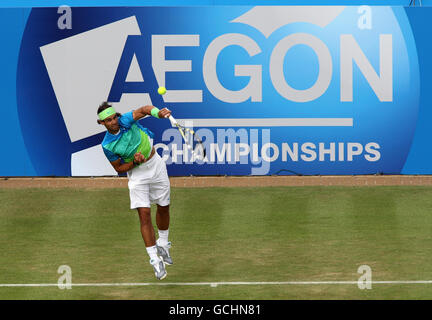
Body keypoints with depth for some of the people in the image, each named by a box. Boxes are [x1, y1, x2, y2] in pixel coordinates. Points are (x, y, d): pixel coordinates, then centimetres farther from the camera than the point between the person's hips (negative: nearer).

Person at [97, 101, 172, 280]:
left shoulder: (125, 121, -15)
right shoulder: (107, 145, -14)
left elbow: (144, 110, -26)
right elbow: (119, 169, -5)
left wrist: (158, 112, -47)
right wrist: (134, 162, -22)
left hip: (155, 165, 2)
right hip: (137, 174, -2)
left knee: (163, 208, 13)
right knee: (144, 215, -12)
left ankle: (162, 245, 38)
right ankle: (155, 260, -10)